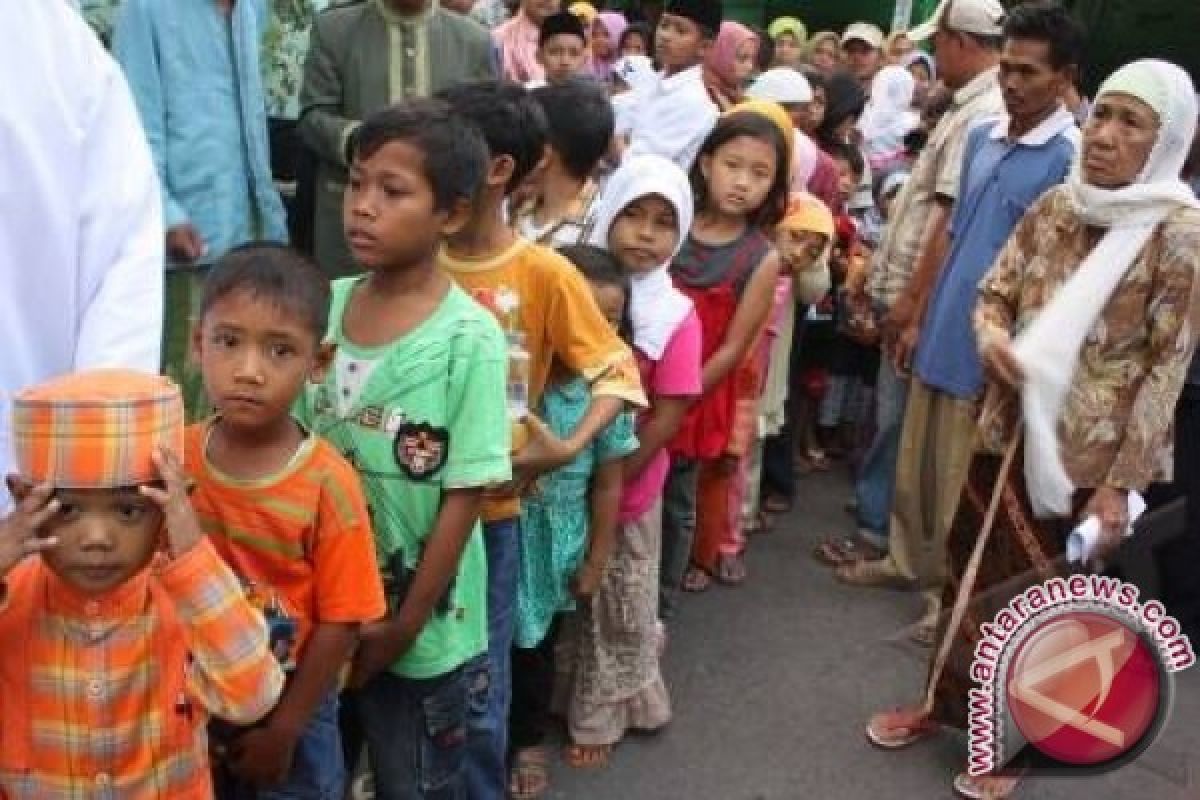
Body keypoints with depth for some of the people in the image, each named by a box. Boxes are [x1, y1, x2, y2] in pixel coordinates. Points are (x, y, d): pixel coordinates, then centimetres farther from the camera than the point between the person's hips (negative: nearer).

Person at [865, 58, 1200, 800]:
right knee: (974, 575, 17)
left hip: (1091, 454, -4)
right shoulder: (1055, 205, 0)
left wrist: (1121, 483, -14)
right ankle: (943, 701, 38)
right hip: (1012, 429, 5)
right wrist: (992, 337, -15)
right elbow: (994, 291, 9)